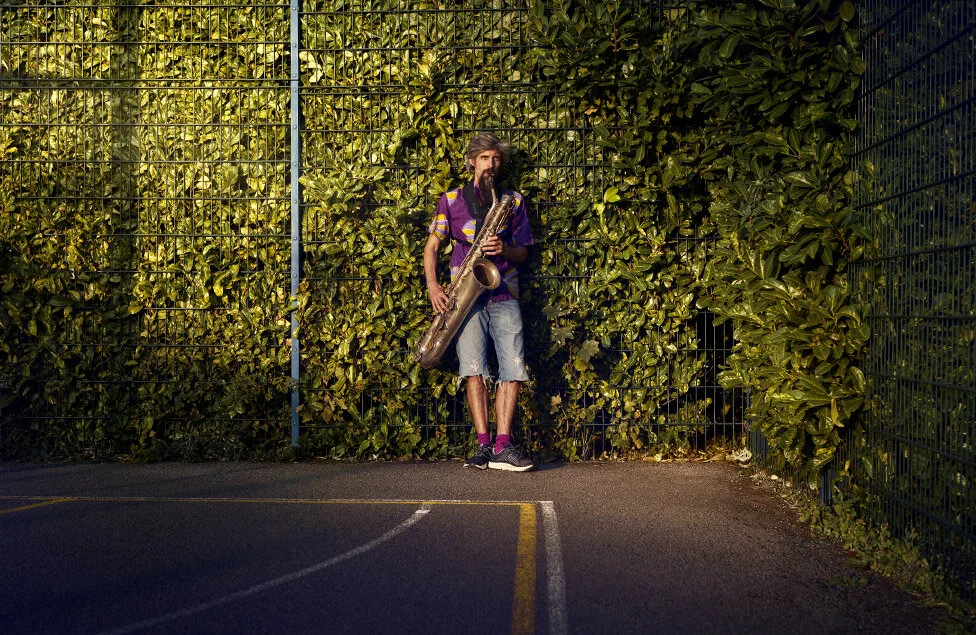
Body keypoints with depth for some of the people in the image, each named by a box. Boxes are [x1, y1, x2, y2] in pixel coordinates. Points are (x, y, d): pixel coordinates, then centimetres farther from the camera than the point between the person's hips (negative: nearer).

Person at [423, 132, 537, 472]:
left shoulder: (514, 200, 15)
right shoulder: (451, 200, 11)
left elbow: (523, 251, 15)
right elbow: (432, 245, 12)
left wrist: (505, 249, -8)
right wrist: (432, 285, -3)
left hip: (504, 294, 2)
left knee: (513, 369, -10)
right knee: (474, 368, -13)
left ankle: (502, 447, -9)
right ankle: (484, 445, -11)